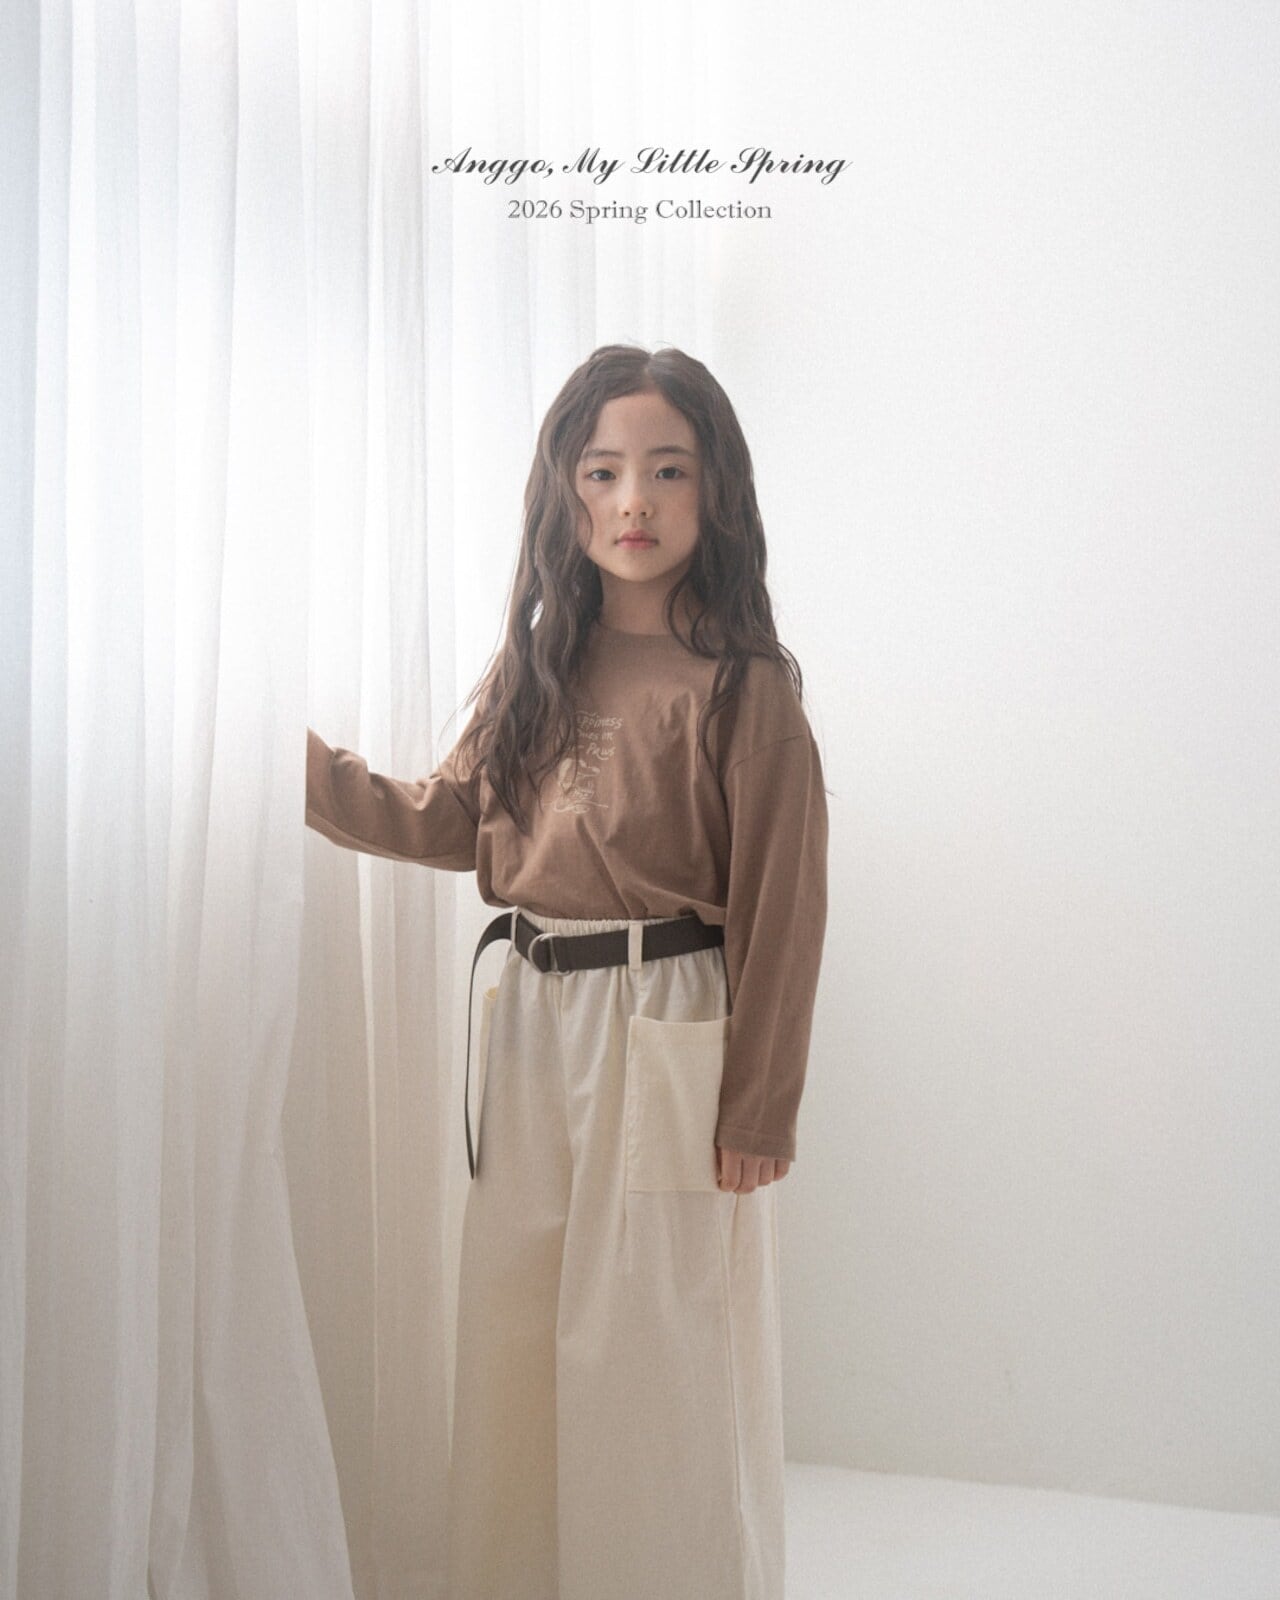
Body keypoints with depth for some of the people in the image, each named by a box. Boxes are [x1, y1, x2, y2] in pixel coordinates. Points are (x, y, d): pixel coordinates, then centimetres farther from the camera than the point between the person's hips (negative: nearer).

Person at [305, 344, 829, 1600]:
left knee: (653, 1355, 7)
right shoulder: (537, 668, 8)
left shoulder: (743, 686, -11)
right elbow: (445, 822, 12)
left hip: (666, 1037, -6)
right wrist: (301, 764, 4)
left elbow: (779, 908, -11)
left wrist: (758, 1108, -11)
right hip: (533, 1026, 6)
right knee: (515, 1339, 16)